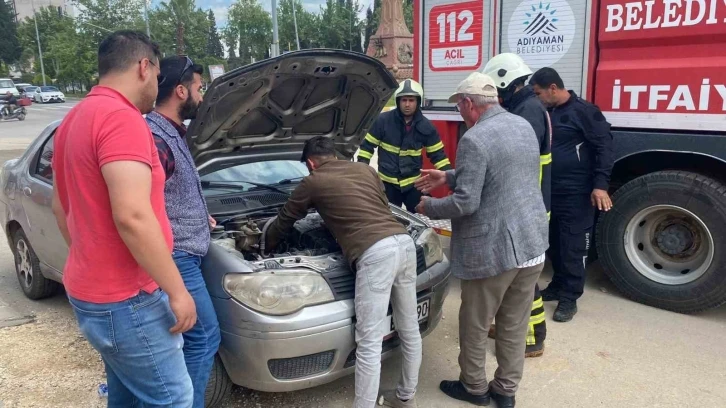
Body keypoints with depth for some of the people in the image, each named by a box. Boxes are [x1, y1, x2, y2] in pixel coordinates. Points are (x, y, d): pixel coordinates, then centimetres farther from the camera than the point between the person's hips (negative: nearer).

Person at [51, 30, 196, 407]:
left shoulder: (74, 120, 12)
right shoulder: (121, 119, -21)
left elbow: (61, 208, 20)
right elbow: (132, 217, -30)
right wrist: (176, 291, -22)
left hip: (91, 289, 10)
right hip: (124, 299, -10)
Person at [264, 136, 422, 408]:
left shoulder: (313, 182, 13)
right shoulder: (365, 169, 26)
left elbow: (284, 221, 27)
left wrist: (266, 246, 46)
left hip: (376, 253, -7)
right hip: (404, 242, 7)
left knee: (369, 344, -2)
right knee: (410, 330, 19)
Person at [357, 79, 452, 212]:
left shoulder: (426, 126, -2)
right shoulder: (383, 120, -8)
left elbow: (438, 155, 2)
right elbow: (367, 146, -1)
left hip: (414, 183, 2)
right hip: (388, 183, -1)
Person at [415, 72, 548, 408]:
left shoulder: (474, 139, -18)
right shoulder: (524, 126, 9)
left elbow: (465, 203, -20)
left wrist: (429, 207, -2)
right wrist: (448, 177, 24)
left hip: (493, 249, -8)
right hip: (532, 243, 8)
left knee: (474, 325, 14)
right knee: (514, 325, 18)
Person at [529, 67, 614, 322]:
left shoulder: (583, 111, -10)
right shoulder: (547, 113, 13)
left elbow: (604, 146, -13)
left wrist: (600, 184, -21)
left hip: (576, 193, -7)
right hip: (550, 191, 7)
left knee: (573, 245, -1)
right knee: (554, 242, 14)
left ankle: (570, 298, 7)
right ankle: (558, 286, 29)